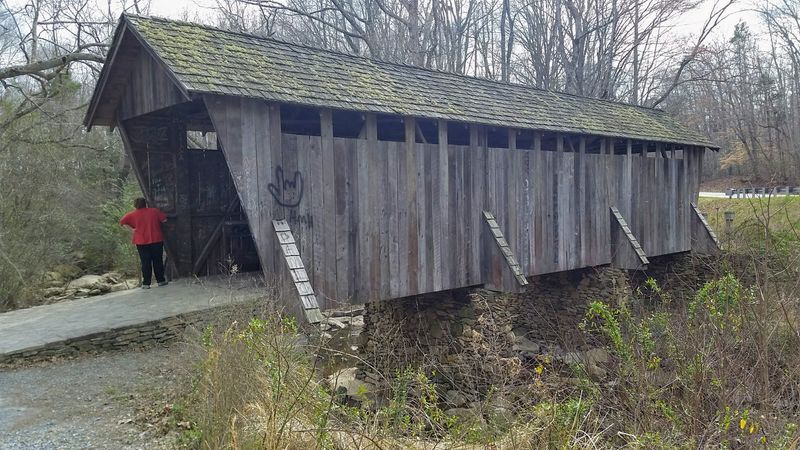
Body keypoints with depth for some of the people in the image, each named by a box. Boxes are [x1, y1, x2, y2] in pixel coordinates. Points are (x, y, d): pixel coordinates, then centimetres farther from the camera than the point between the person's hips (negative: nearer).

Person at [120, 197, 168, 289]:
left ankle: (146, 283, 2)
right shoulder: (155, 211, 1)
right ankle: (161, 280, 13)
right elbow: (164, 220, 4)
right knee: (158, 261, 9)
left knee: (145, 263, 3)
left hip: (141, 242, 0)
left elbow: (122, 222, -4)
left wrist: (131, 229, 0)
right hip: (157, 240, 0)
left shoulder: (132, 214, 0)